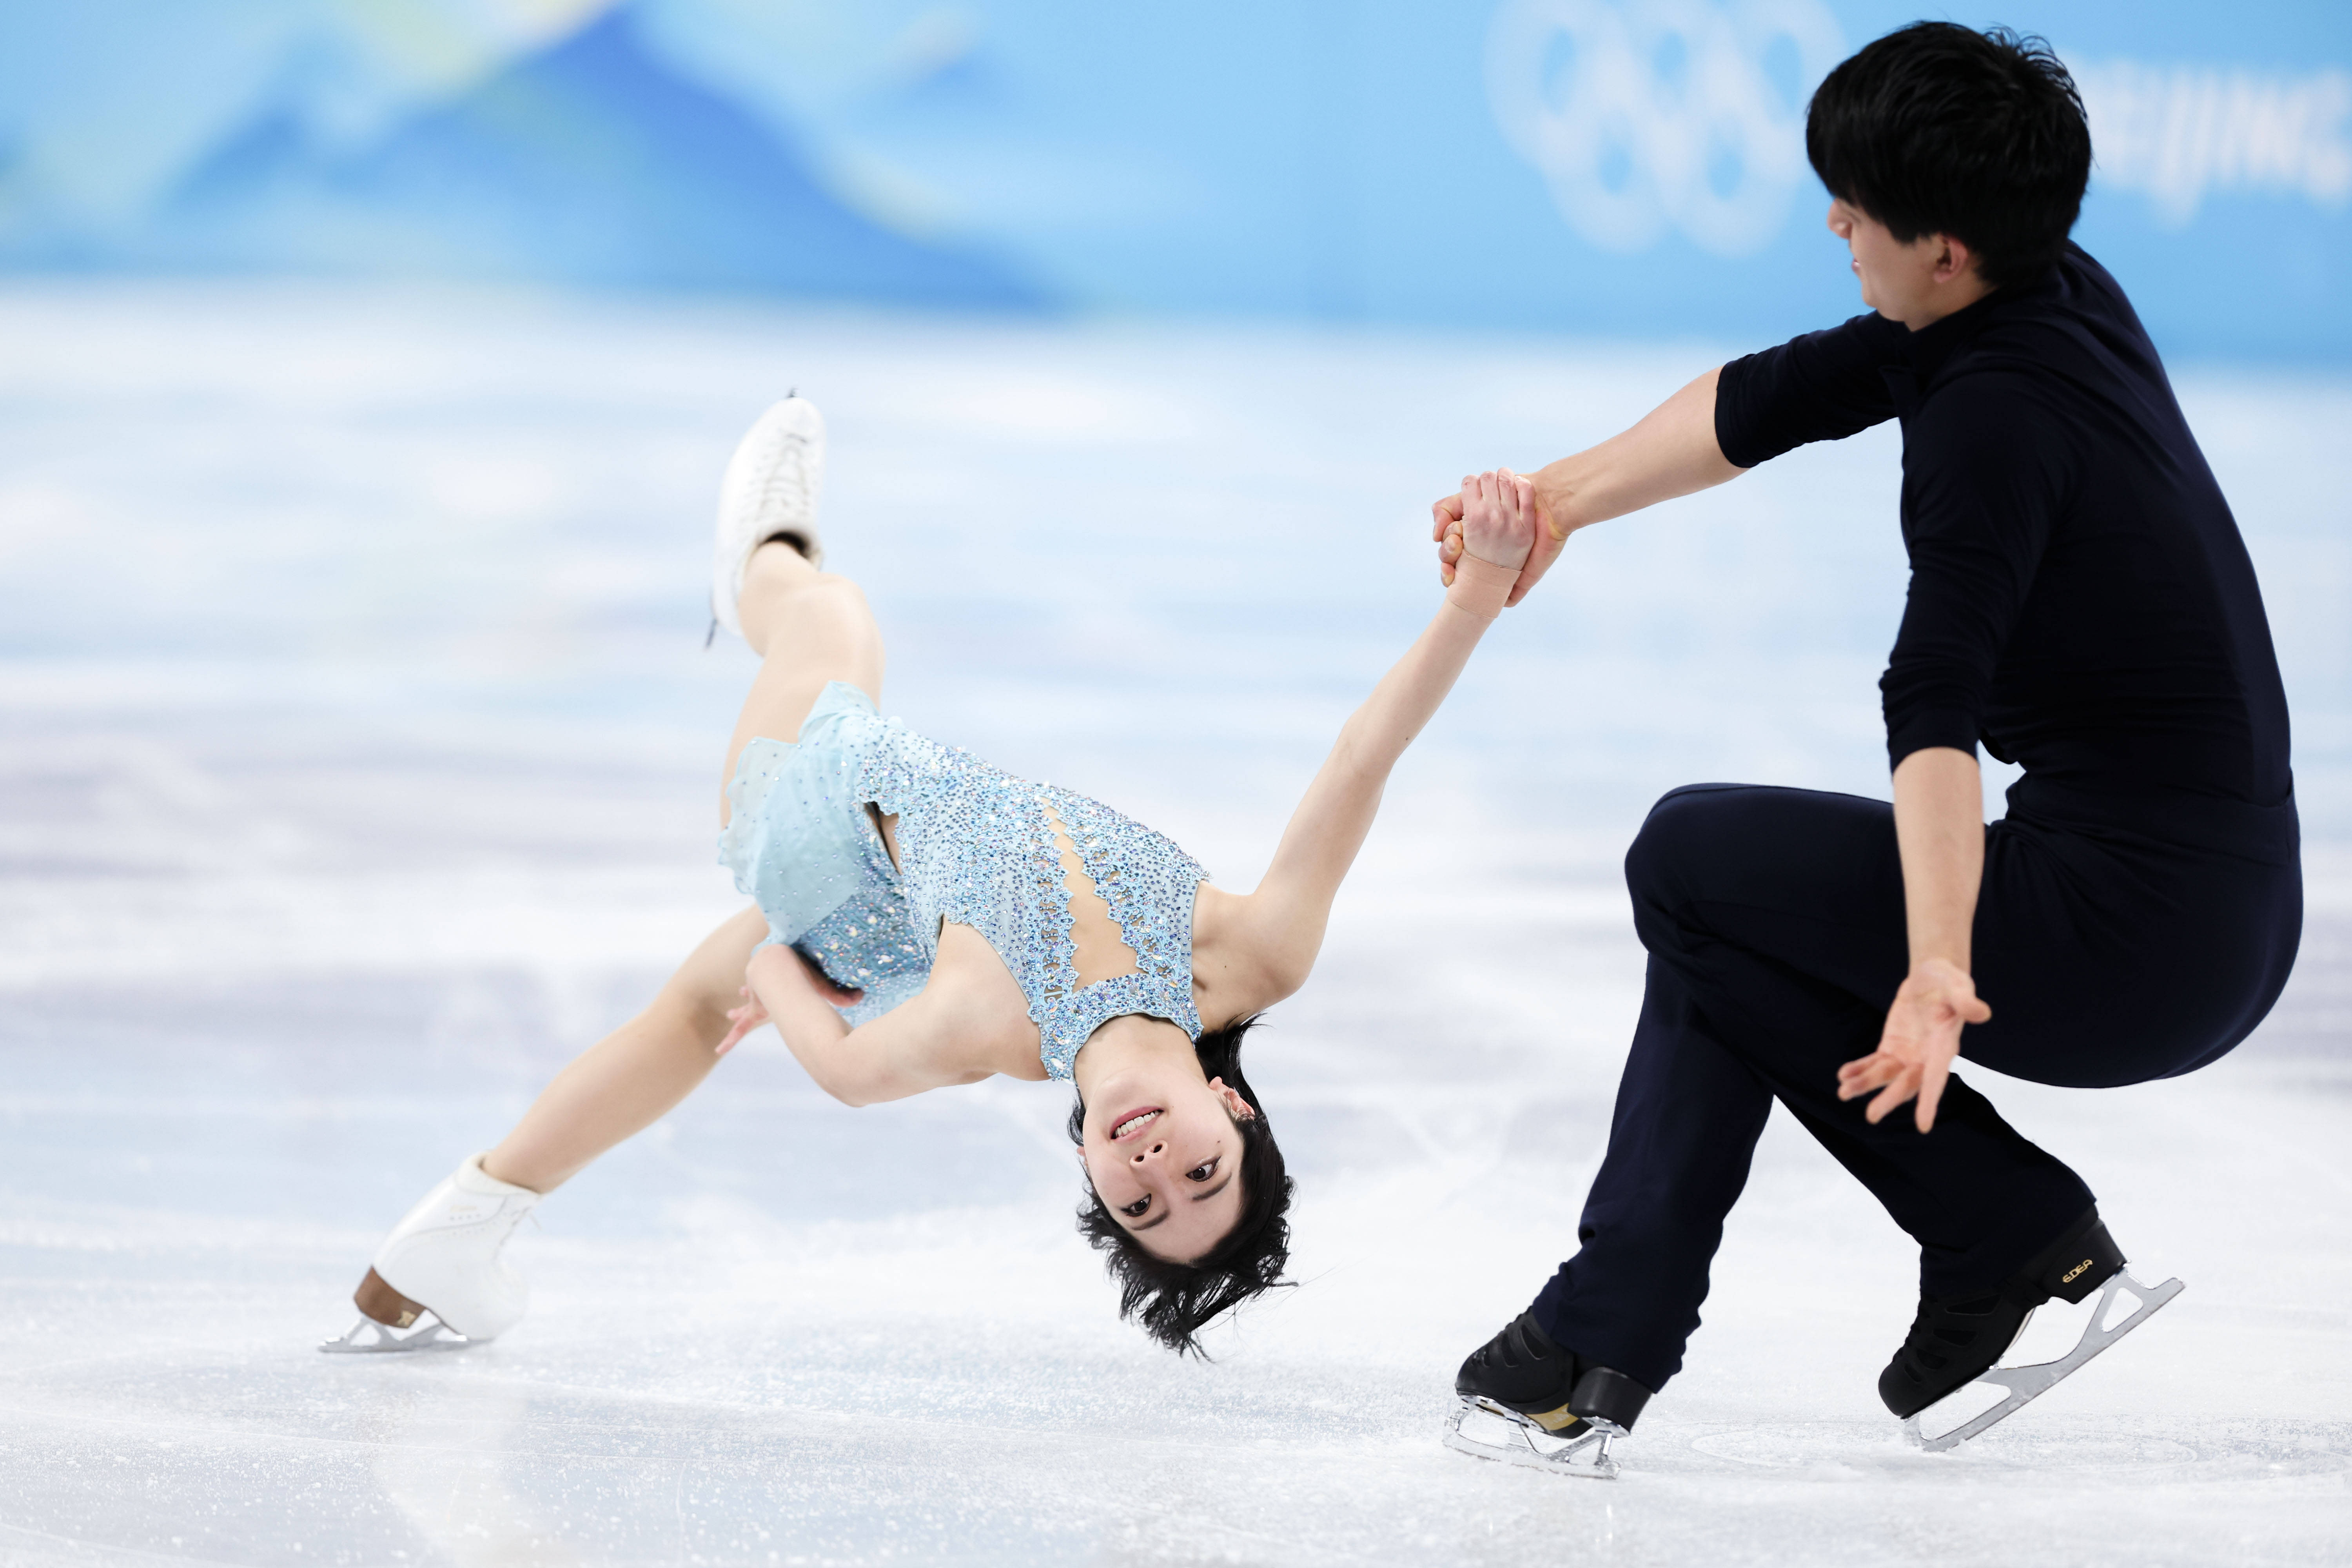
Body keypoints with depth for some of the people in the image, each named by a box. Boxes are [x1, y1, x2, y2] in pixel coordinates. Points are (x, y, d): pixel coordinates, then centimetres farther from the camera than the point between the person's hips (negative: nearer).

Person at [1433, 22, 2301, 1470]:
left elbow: (1936, 707, -32)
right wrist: (1563, 500, 16)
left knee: (1693, 861, 1)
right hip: (2227, 913, 10)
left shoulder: (1998, 414, -20)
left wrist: (1937, 972, -41)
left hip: (2138, 939, -10)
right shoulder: (2064, 296, 8)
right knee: (1732, 926, 19)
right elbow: (1779, 396, 18)